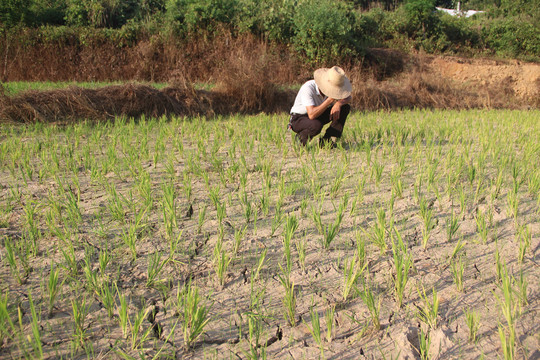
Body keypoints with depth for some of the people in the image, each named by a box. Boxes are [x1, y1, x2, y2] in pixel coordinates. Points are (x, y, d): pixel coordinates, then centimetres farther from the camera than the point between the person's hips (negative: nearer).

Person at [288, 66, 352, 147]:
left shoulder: (332, 87, -11)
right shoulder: (308, 88, -31)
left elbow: (348, 98, -1)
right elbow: (312, 115, -39)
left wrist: (338, 104, -23)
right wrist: (330, 100, -41)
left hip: (317, 116, 7)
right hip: (298, 119, -7)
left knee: (345, 108, -9)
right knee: (316, 126, -41)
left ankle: (326, 140, -8)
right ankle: (300, 138, -8)